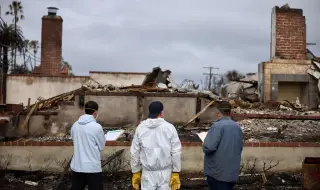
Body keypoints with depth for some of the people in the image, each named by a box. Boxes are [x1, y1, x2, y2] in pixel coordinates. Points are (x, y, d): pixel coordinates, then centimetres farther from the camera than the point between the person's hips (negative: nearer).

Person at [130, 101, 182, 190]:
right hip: (165, 171, -1)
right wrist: (176, 172, 1)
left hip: (148, 172, 1)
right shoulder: (169, 127, -7)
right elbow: (176, 152, -7)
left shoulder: (140, 128, -2)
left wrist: (136, 172, 11)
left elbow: (135, 152, 2)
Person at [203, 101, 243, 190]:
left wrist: (204, 148, -2)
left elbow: (208, 147, -23)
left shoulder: (218, 126, -17)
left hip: (217, 172, -7)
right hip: (233, 172, 7)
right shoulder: (237, 127, 6)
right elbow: (240, 147, 14)